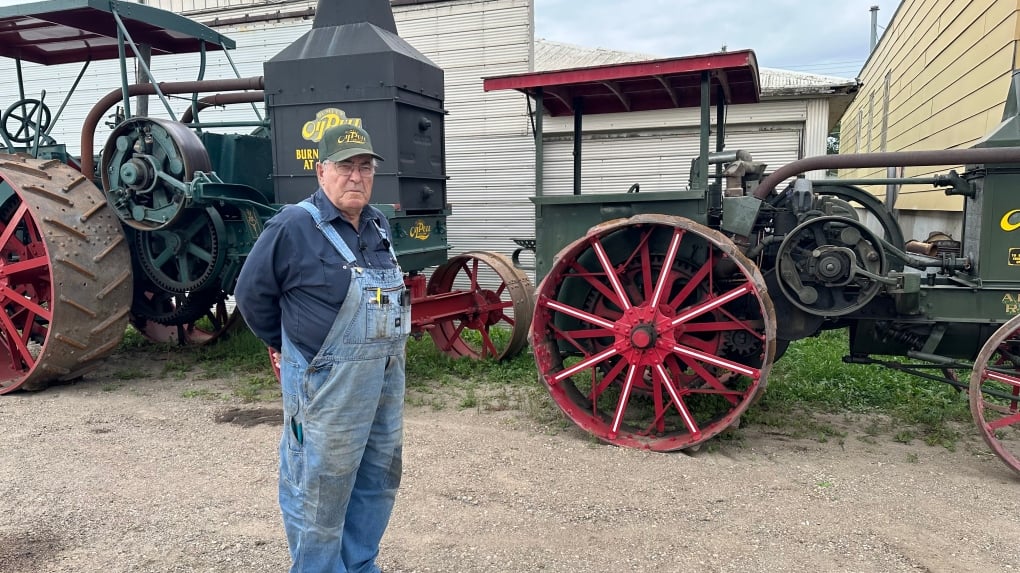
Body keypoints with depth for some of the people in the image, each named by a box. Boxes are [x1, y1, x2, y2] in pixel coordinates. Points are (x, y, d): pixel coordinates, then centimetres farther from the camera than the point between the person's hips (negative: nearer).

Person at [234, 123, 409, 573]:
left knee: (378, 482, 19)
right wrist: (285, 346, 6)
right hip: (327, 384, -8)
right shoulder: (293, 227, -14)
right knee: (320, 493, 5)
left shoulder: (377, 225, 9)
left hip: (387, 379, 8)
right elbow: (252, 295, -5)